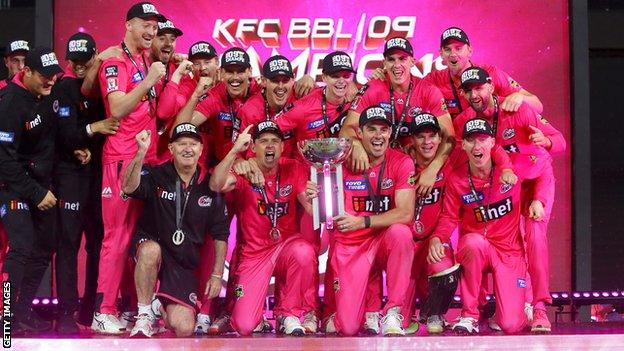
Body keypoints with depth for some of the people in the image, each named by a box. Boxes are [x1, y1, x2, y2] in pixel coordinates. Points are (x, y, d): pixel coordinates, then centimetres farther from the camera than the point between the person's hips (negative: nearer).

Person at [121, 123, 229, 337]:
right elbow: (128, 188, -28)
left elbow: (220, 235, 10)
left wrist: (217, 275, 5)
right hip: (151, 249, -3)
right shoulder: (156, 176, -6)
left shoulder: (209, 187, 3)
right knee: (151, 250, -41)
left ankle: (164, 309, 26)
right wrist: (141, 152, -40)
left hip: (184, 264, 3)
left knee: (183, 330, -13)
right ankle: (145, 316, -22)